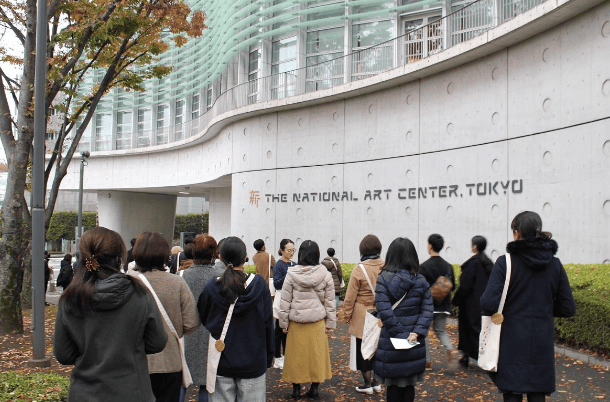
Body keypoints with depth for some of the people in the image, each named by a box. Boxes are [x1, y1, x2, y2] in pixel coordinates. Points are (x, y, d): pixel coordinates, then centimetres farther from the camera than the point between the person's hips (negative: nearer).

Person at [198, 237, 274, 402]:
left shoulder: (211, 288, -8)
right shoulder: (259, 285, -8)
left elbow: (203, 320, 4)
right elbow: (268, 323, -3)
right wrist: (268, 358, 8)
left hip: (220, 361, 1)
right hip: (252, 362, 0)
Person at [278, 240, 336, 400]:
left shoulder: (291, 274, -7)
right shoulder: (325, 274, -4)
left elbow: (285, 301, -3)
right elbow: (329, 301, 1)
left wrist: (284, 323, 6)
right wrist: (330, 323, 8)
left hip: (296, 321, 0)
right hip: (317, 322, 1)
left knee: (296, 353, 11)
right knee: (316, 353, 12)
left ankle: (296, 389, 19)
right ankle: (314, 389, 19)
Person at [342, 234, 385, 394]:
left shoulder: (359, 269, -16)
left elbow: (350, 297, -11)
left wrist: (347, 315, 1)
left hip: (362, 316, -4)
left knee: (362, 349, 9)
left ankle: (367, 384, 17)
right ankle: (376, 382, 27)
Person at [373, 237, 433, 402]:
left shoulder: (383, 279, -11)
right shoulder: (421, 281, 0)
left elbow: (385, 312, -18)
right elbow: (427, 310, -6)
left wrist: (401, 334, -14)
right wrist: (416, 333, -12)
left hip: (389, 342, -3)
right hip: (414, 345, 3)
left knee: (392, 384, 10)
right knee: (409, 385, 16)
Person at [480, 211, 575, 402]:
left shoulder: (505, 262, -10)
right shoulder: (554, 264, 2)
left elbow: (489, 304, -19)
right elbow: (568, 309, 6)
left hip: (512, 342, -3)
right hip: (542, 343, 4)